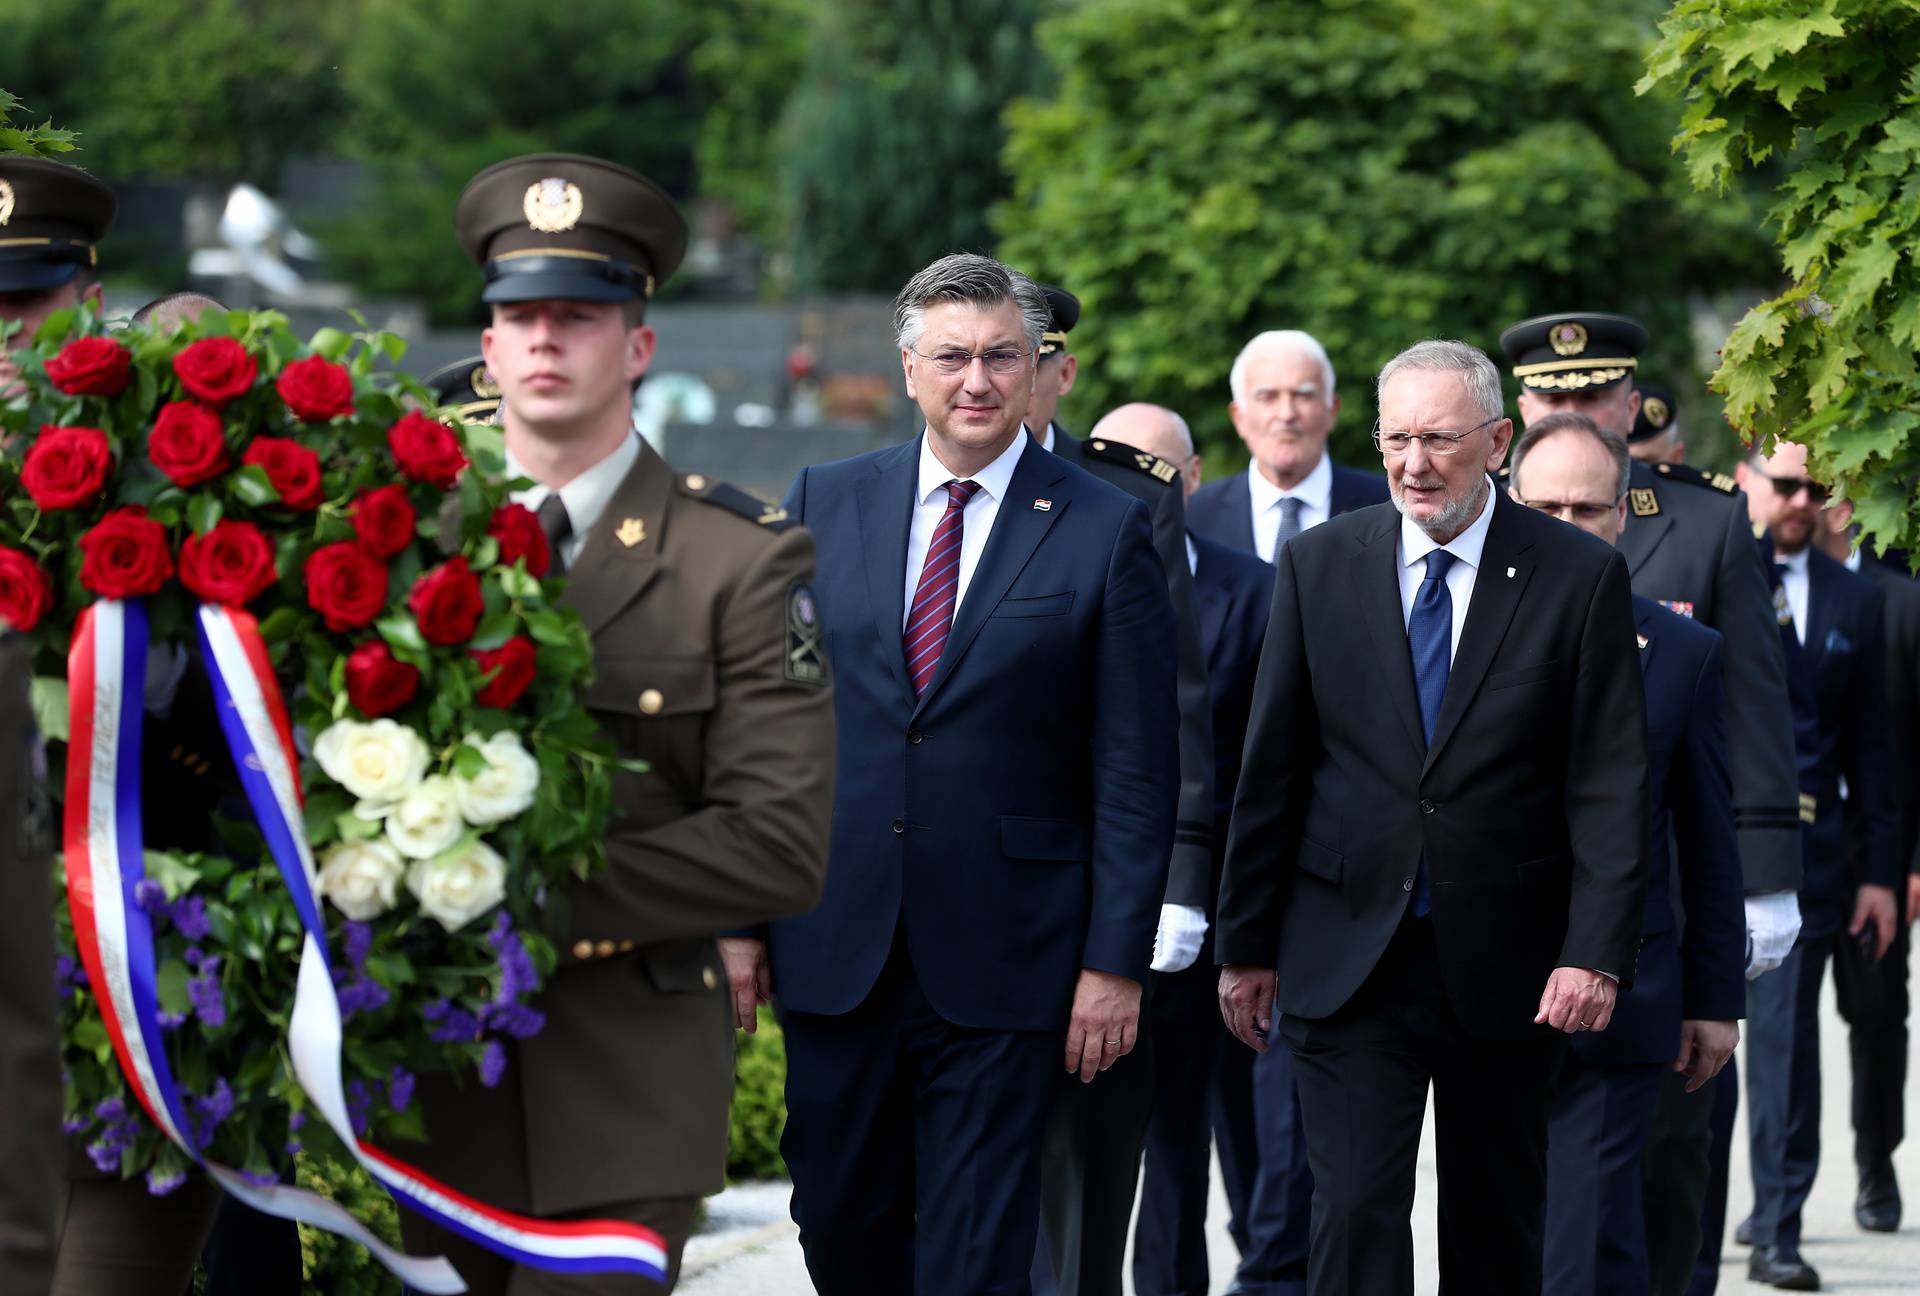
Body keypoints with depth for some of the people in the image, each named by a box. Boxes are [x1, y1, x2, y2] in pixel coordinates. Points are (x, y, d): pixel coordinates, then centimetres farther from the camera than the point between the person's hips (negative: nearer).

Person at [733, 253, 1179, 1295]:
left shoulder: (1107, 532, -1)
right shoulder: (825, 503, 7)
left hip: (1000, 962, -3)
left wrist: (1116, 962, -7)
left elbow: (1136, 770, -2)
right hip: (834, 944, 3)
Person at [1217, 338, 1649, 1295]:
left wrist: (1597, 953, -14)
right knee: (1355, 1211, -10)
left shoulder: (1580, 577, -2)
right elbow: (1270, 768, 6)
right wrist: (1246, 944, 6)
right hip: (1348, 958, 0)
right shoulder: (1319, 565, 3)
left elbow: (1611, 783, -5)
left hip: (1506, 966, 0)